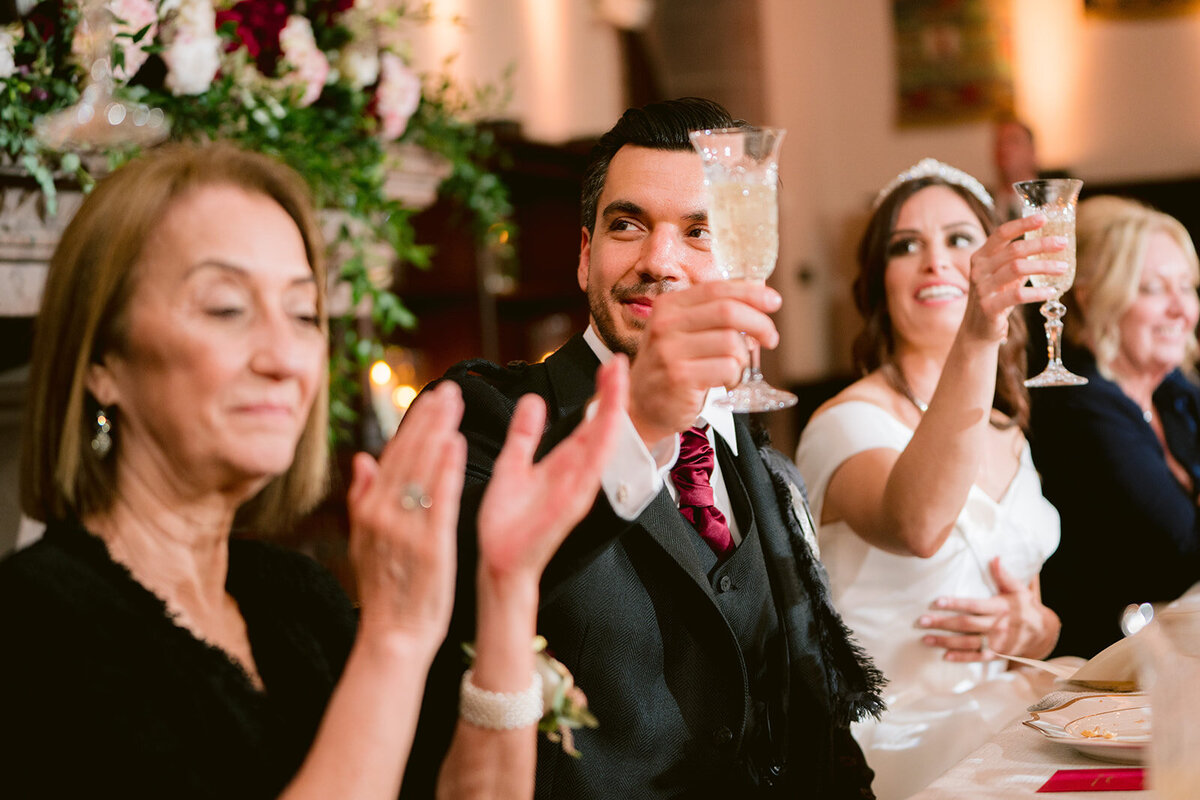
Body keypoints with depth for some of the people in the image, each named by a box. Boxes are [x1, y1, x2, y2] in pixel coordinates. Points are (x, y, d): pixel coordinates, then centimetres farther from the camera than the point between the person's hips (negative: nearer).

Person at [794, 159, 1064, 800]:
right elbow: (917, 526, -33)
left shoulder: (1007, 438, 14)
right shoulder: (849, 422, -9)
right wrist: (974, 343, -43)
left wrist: (1032, 627, -1)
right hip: (898, 743, -7)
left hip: (1001, 730, 7)